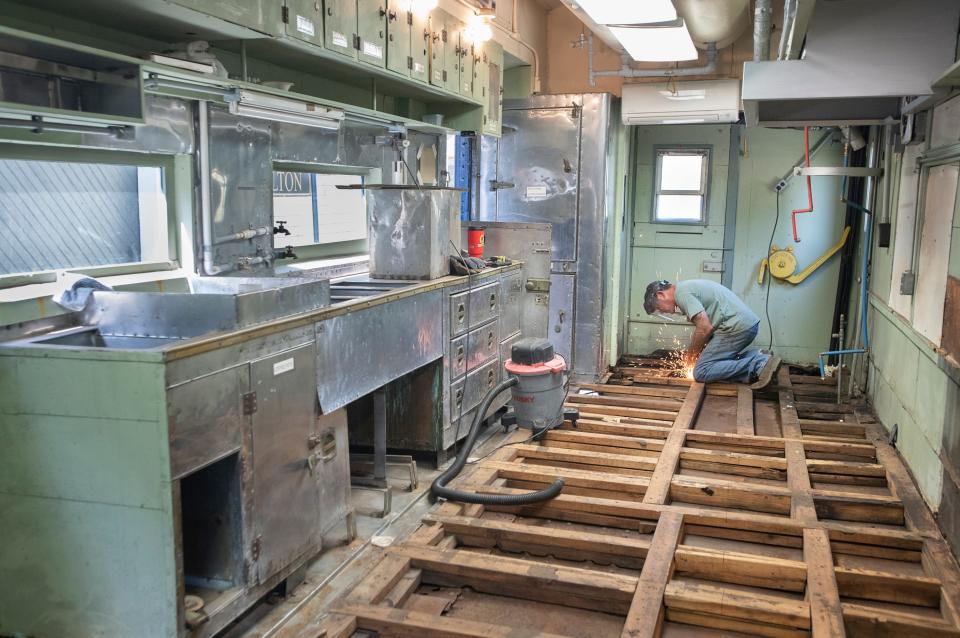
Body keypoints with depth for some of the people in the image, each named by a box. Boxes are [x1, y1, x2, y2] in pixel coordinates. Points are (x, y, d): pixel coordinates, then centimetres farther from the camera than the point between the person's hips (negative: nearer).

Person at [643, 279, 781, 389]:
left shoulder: (682, 293, -10)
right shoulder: (687, 287, 22)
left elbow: (705, 328, -16)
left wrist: (690, 352, 0)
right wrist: (695, 351, 19)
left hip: (737, 327, -10)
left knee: (701, 372, -9)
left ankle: (757, 366, -13)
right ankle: (758, 360, 4)